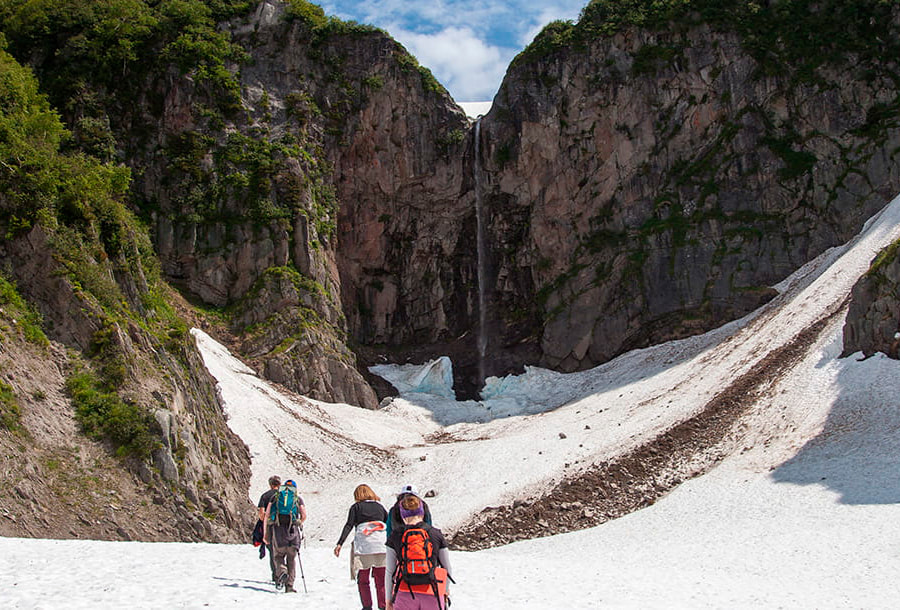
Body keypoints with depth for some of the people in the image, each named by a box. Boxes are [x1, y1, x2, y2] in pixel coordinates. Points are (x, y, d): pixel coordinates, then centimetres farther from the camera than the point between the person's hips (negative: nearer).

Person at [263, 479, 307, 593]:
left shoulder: (275, 497, 16)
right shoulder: (298, 498, 15)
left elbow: (267, 515, 7)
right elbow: (304, 516, 5)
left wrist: (265, 533, 9)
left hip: (277, 528, 0)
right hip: (292, 529, 0)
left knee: (278, 555, 13)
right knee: (291, 558, 10)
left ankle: (281, 572, -17)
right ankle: (289, 586, 5)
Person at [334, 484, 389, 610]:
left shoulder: (356, 507, 7)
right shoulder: (379, 506, 16)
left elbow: (349, 526, -4)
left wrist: (339, 544, -7)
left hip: (363, 547, -2)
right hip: (381, 547, 3)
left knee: (362, 580, 8)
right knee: (381, 580, 9)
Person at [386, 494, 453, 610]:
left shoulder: (395, 536, 5)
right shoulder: (436, 534, 5)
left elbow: (389, 571, 5)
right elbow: (448, 569, 11)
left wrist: (389, 600, 13)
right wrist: (445, 591, 27)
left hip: (404, 596, 0)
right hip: (432, 596, 0)